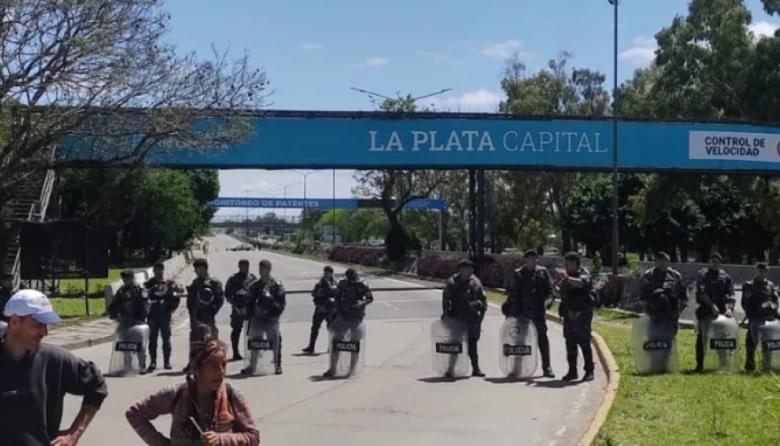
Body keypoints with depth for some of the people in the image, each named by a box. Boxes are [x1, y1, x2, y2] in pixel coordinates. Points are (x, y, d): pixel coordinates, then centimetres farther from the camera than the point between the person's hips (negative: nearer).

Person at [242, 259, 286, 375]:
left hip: (272, 318, -4)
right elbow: (251, 302, 12)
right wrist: (251, 315, 3)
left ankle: (278, 365, 11)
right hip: (257, 318, 4)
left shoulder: (276, 285, -4)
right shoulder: (255, 285, 9)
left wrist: (274, 314, -13)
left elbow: (282, 303, -5)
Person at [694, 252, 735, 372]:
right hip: (706, 310, -3)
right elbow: (702, 293, -11)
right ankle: (700, 364, 2)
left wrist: (729, 308, -12)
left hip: (722, 310, 3)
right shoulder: (702, 275, 1)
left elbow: (730, 294, 3)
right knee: (702, 337, -2)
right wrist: (712, 305, -21)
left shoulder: (725, 276, 11)